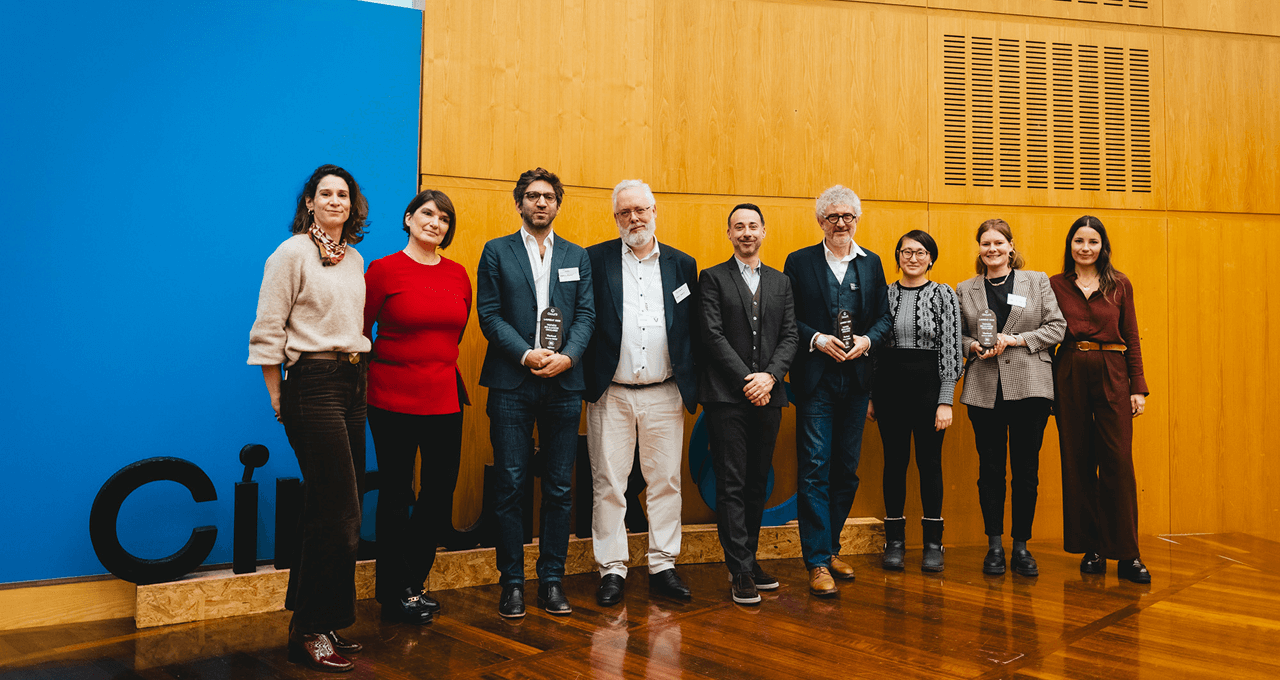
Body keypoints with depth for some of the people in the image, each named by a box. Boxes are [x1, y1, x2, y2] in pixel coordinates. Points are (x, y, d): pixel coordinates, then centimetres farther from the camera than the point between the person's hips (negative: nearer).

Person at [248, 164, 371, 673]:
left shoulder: (355, 259, 15)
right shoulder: (292, 253, -5)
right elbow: (267, 332, -8)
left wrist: (358, 372, 11)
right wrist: (278, 400, -7)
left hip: (352, 384, 7)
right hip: (312, 385, -7)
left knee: (331, 512, 10)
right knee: (339, 512, -8)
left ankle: (320, 623, 22)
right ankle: (309, 633, 6)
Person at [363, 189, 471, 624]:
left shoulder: (458, 275, 7)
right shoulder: (383, 270, -6)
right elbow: (359, 331, -1)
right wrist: (382, 371, 3)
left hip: (444, 398, 5)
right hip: (393, 400, -5)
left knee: (441, 493, 9)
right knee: (396, 496, 5)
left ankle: (412, 583, 29)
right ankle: (395, 594, 20)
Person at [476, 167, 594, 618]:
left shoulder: (577, 256, 14)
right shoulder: (497, 252, 8)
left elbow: (586, 314, 6)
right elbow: (489, 314, -1)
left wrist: (568, 356, -11)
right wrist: (526, 354, -14)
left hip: (563, 384, 2)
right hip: (512, 383, -2)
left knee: (559, 488, 5)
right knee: (511, 487, 0)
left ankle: (552, 580, 15)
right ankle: (512, 582, 11)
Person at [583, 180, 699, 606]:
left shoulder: (682, 265, 9)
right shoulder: (595, 260, 3)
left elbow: (693, 330, 10)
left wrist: (693, 386, 4)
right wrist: (585, 380, -9)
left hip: (664, 395, 2)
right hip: (610, 394, -2)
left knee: (666, 481, 7)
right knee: (608, 484, 4)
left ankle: (663, 565, 20)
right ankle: (612, 569, 16)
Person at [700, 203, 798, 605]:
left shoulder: (780, 282, 15)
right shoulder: (713, 278, 3)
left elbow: (790, 336, 7)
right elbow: (713, 335, -7)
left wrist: (770, 376, -9)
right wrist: (747, 380, -13)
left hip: (767, 395, 4)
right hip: (727, 395, -4)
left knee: (758, 483, 10)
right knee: (731, 484, -3)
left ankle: (748, 558, 21)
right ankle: (741, 572, 1)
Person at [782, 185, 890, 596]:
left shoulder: (872, 263, 13)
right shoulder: (800, 262, 3)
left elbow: (884, 317, 9)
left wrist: (867, 340, -10)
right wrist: (817, 339, -16)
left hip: (857, 380, 4)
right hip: (816, 380, -4)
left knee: (847, 469, 10)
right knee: (815, 468, -6)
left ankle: (831, 548, 25)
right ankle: (818, 562, -2)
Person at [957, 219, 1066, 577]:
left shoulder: (1037, 281, 9)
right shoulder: (964, 291, 11)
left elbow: (1056, 327, 4)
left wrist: (1016, 339, -9)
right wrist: (974, 346, -7)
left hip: (1029, 386, 0)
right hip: (985, 390, 1)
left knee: (1026, 468, 2)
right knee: (990, 468, 3)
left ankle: (1021, 545, 13)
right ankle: (994, 545, 15)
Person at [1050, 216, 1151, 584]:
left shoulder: (1120, 285, 7)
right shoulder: (1055, 285, 6)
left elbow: (1132, 338, 7)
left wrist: (1138, 387, 1)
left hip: (1112, 375, 0)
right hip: (1070, 376, 0)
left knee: (1118, 461, -4)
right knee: (1078, 462, 4)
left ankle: (1126, 553, 4)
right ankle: (1091, 548, 14)